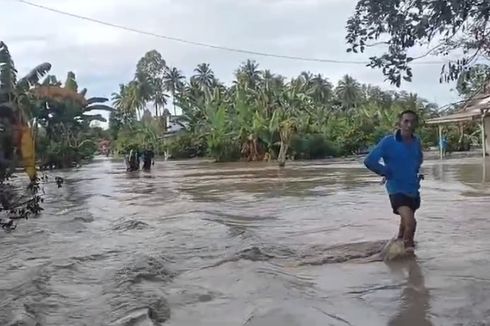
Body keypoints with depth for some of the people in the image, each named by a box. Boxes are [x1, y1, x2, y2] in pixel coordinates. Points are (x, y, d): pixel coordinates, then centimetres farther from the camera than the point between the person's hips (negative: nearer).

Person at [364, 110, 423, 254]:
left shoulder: (416, 142, 0)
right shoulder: (388, 142, -18)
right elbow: (369, 161, -19)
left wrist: (416, 172, 6)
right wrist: (387, 173, -12)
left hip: (414, 189, 6)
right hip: (397, 189, -6)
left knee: (406, 220, 25)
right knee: (410, 222, -23)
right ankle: (408, 246, 2)